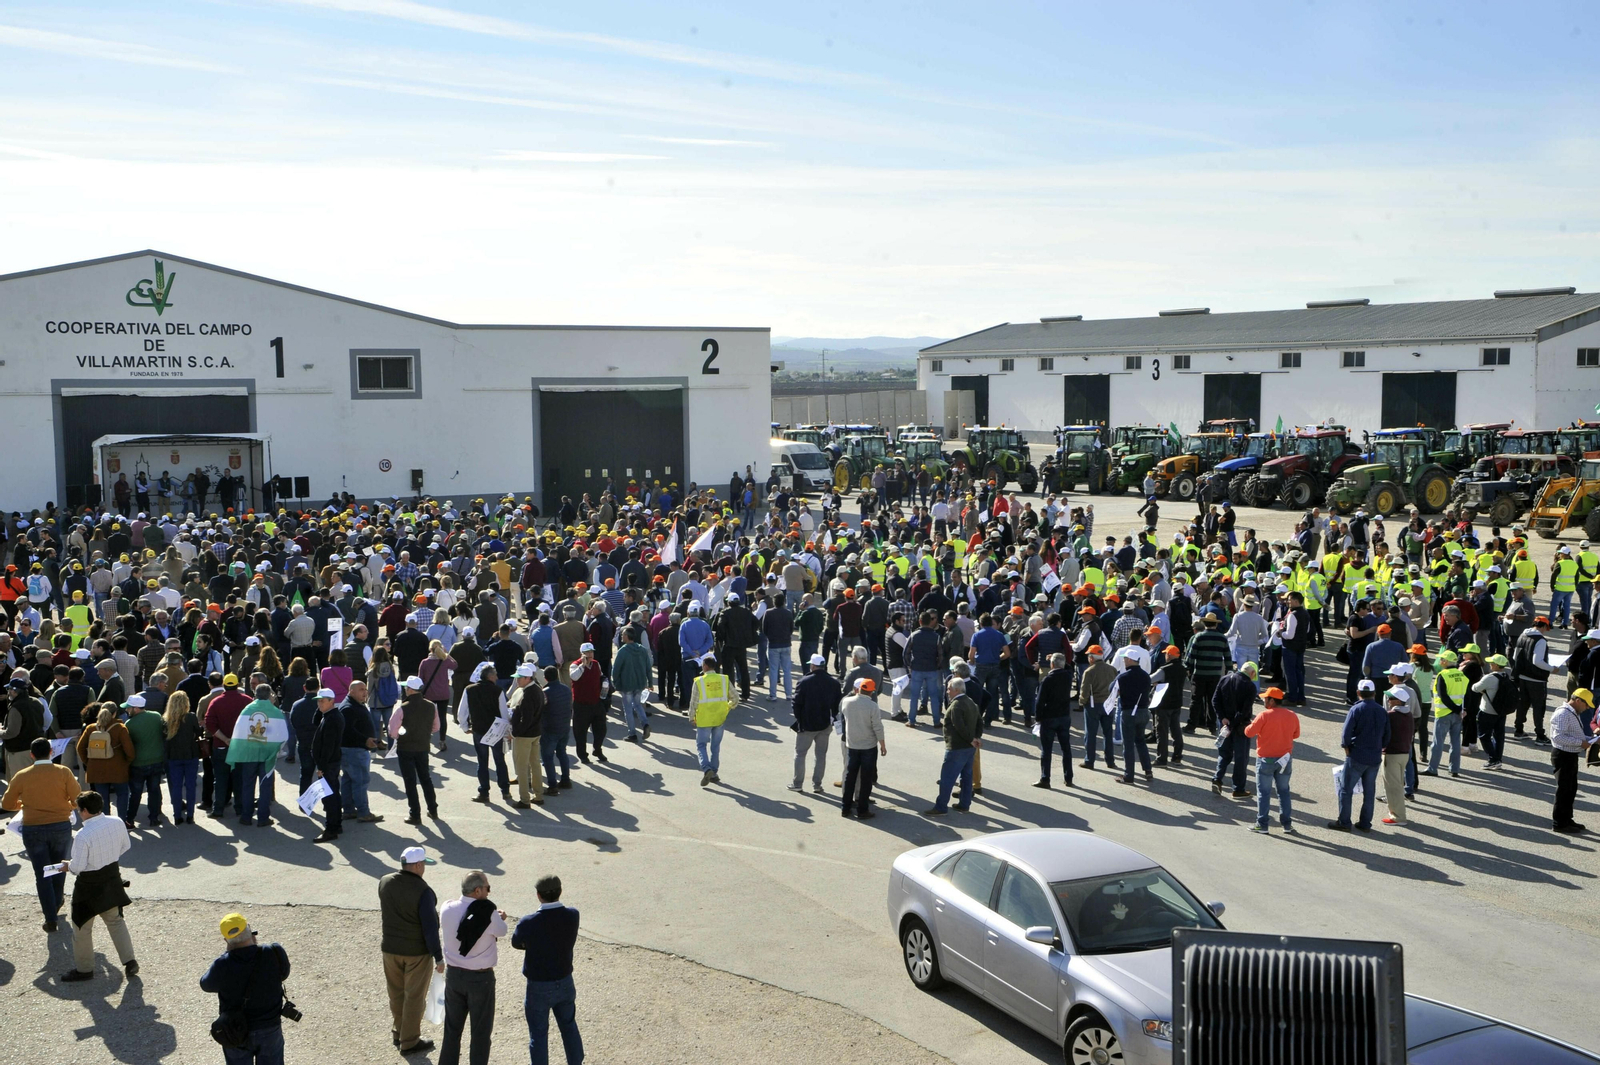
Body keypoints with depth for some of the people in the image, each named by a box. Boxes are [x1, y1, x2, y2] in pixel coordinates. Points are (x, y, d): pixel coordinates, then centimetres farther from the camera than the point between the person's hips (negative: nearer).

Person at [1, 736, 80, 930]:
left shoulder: (22, 776, -6)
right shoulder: (64, 772, -9)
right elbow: (77, 800, -8)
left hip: (33, 830, 0)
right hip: (61, 827, 0)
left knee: (42, 875, 7)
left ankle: (51, 919, 5)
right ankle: (55, 908, 35)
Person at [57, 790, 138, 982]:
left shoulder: (83, 835, -27)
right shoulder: (118, 823, -9)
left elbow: (78, 867, -22)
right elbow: (125, 846, 5)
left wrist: (67, 866, -1)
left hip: (90, 884, -6)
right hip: (112, 878, 6)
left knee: (82, 927, 14)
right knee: (115, 921, 22)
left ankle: (84, 969, 27)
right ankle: (129, 961, 19)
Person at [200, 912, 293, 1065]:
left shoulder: (223, 966, -25)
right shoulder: (274, 954, -21)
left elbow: (206, 985, -4)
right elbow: (283, 974, 2)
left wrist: (226, 953, -2)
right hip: (270, 1029, 1)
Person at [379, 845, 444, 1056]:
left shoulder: (384, 883, -5)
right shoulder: (423, 891, -24)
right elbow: (430, 927, -20)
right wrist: (438, 957, -13)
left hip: (390, 948, 6)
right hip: (417, 951, -6)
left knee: (396, 993, 21)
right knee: (414, 997, 8)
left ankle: (398, 1032, 37)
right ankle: (409, 1042, 17)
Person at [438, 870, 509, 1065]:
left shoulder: (447, 908, -9)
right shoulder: (488, 912, -22)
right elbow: (502, 932, -5)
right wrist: (500, 918, 18)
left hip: (453, 974, 4)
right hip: (480, 978, -4)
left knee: (452, 1028, 19)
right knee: (481, 1031, 12)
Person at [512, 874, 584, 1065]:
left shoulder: (528, 923, -25)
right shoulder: (572, 915, -14)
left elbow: (516, 944, -6)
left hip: (539, 987, -4)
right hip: (565, 983, 4)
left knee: (538, 1034, 12)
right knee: (569, 1027, 24)